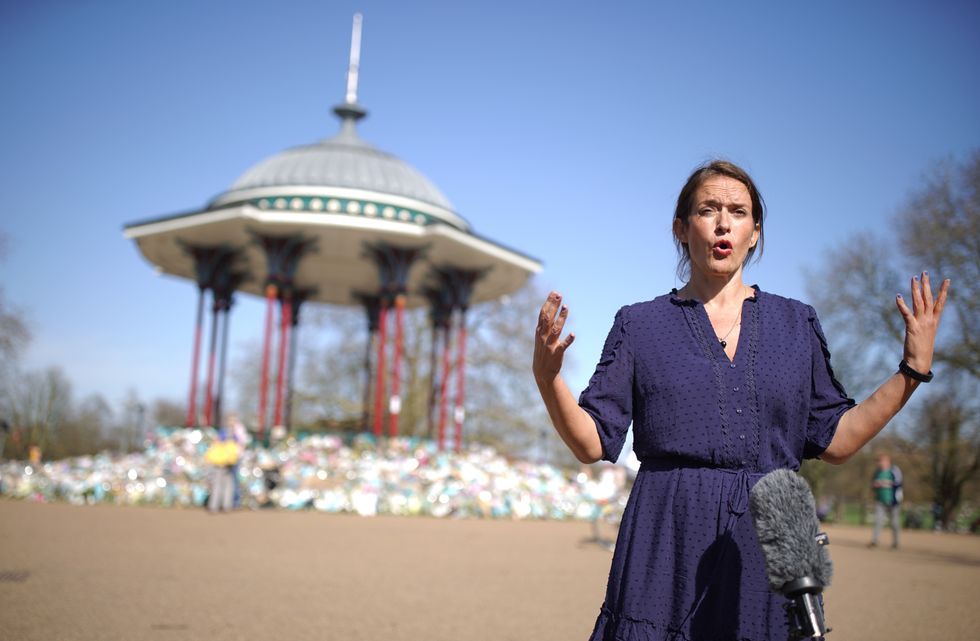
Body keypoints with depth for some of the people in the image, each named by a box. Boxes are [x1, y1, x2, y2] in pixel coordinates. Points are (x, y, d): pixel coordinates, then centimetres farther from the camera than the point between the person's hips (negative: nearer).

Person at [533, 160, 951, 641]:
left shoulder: (796, 323, 11)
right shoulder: (640, 325, 5)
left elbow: (834, 441, 9)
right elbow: (592, 443, 0)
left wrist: (913, 369, 3)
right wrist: (546, 375, -15)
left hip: (771, 542, 2)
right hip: (668, 546, -2)